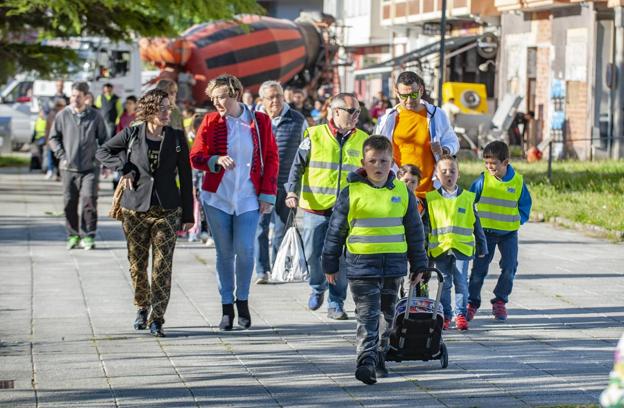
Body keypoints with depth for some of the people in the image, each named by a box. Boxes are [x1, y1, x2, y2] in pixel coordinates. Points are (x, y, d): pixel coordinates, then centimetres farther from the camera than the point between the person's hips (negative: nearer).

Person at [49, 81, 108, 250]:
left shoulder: (95, 116, 4)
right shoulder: (62, 115, 3)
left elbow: (104, 140, 11)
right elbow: (53, 138, 10)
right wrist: (61, 156, -2)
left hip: (90, 167, -1)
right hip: (68, 167, 1)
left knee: (89, 199, -11)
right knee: (70, 203, 3)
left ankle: (88, 236, -5)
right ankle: (72, 236, 13)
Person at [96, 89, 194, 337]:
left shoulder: (176, 138, 1)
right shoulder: (131, 135, 0)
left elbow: (185, 177, 4)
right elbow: (102, 152, 11)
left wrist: (188, 215, 2)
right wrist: (124, 168, -6)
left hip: (167, 211, -1)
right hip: (135, 209, 1)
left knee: (163, 266, -7)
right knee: (137, 264, 9)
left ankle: (156, 319, -6)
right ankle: (142, 307, 31)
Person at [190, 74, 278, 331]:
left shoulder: (260, 121, 1)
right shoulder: (210, 122, 2)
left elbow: (271, 159, 5)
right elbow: (196, 157, 1)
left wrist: (267, 194, 0)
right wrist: (216, 160, -20)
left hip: (248, 198, -1)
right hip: (217, 197, 1)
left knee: (245, 250, -9)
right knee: (224, 253, 4)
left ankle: (242, 300, 12)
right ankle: (227, 307, 12)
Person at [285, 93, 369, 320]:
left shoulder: (362, 140, 7)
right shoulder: (314, 135, -1)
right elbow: (298, 165, 1)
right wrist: (292, 191, -11)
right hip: (315, 208, -1)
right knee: (313, 255, 1)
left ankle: (336, 304, 9)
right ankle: (318, 288, 29)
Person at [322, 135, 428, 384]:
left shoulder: (402, 192, 5)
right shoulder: (352, 193, -2)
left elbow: (415, 231, 13)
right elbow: (336, 231, 4)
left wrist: (418, 265, 13)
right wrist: (330, 264, 7)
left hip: (394, 265, 3)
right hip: (361, 266, -3)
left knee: (389, 315, 12)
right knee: (367, 316, -9)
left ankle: (380, 355, 25)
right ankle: (366, 361, -15)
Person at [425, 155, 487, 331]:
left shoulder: (467, 198, 5)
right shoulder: (431, 199, 3)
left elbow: (476, 224, 11)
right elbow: (426, 225, 8)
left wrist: (481, 247, 12)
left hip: (462, 248, 0)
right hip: (440, 248, 0)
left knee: (461, 282, 0)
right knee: (444, 283, 5)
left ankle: (461, 314, 8)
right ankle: (445, 315, 13)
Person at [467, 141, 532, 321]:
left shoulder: (518, 181, -6)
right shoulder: (482, 181, -8)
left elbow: (525, 205, 8)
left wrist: (518, 220, -3)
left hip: (509, 232, 1)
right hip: (486, 231, -1)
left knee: (509, 267, -3)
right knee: (479, 267, -1)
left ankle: (500, 301, 13)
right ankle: (472, 303, 9)